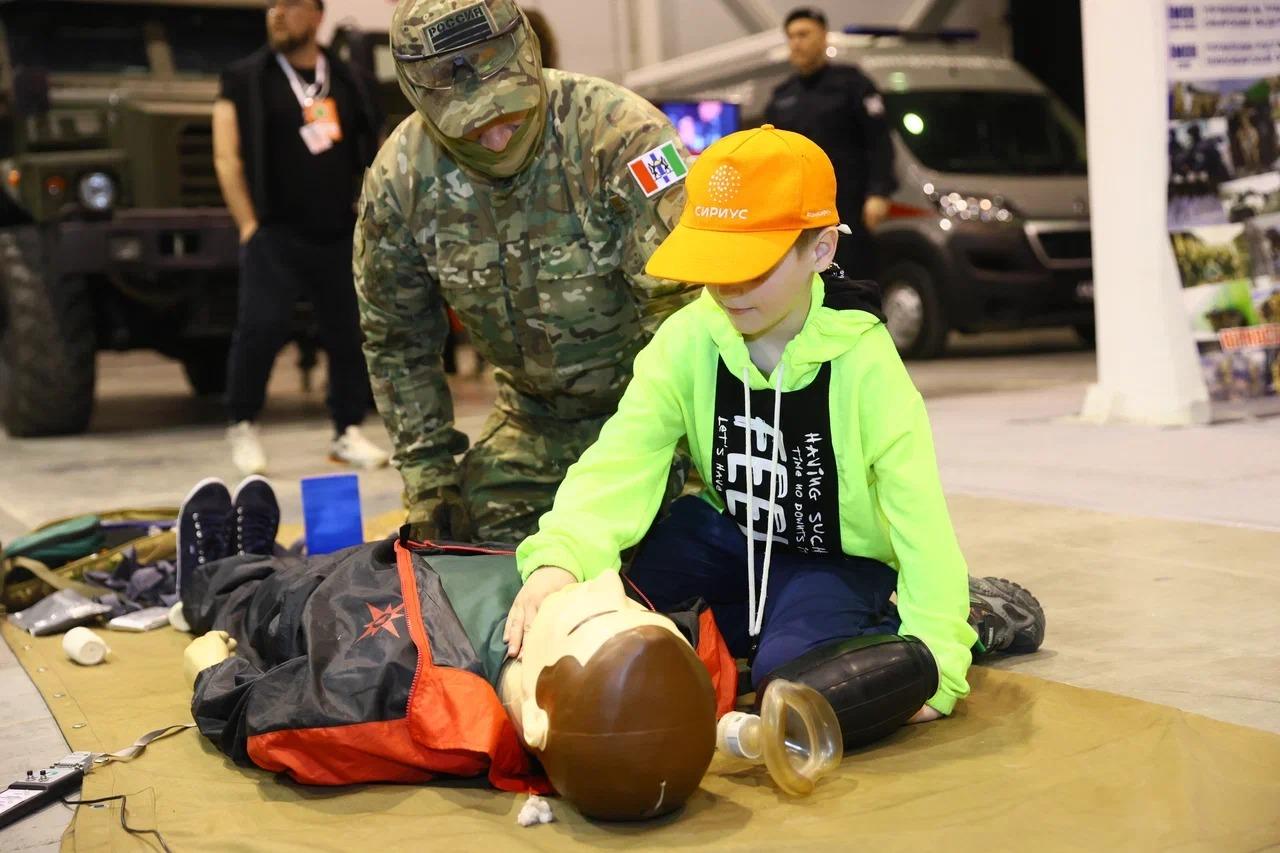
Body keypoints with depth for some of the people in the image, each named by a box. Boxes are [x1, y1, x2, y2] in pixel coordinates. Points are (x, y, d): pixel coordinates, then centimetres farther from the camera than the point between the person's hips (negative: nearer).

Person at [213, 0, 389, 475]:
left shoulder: (348, 81, 13)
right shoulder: (245, 80, 2)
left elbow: (371, 153, 19)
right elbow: (227, 157, -3)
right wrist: (249, 225, -10)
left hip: (340, 235, 4)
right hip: (276, 233, -3)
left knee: (349, 332, 4)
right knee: (262, 327, -11)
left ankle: (348, 432, 17)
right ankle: (242, 427, 7)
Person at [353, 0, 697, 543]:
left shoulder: (618, 131, -27)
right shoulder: (399, 178, -12)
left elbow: (683, 305, -30)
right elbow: (396, 340, 2)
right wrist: (426, 475, -2)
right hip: (533, 417, 4)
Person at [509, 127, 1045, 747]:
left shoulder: (863, 361, -24)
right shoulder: (685, 342, -14)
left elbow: (919, 516, -23)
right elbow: (621, 463, -24)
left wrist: (937, 661, -28)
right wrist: (558, 557, -43)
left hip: (837, 560, -3)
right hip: (729, 537, 4)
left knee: (792, 684, -31)